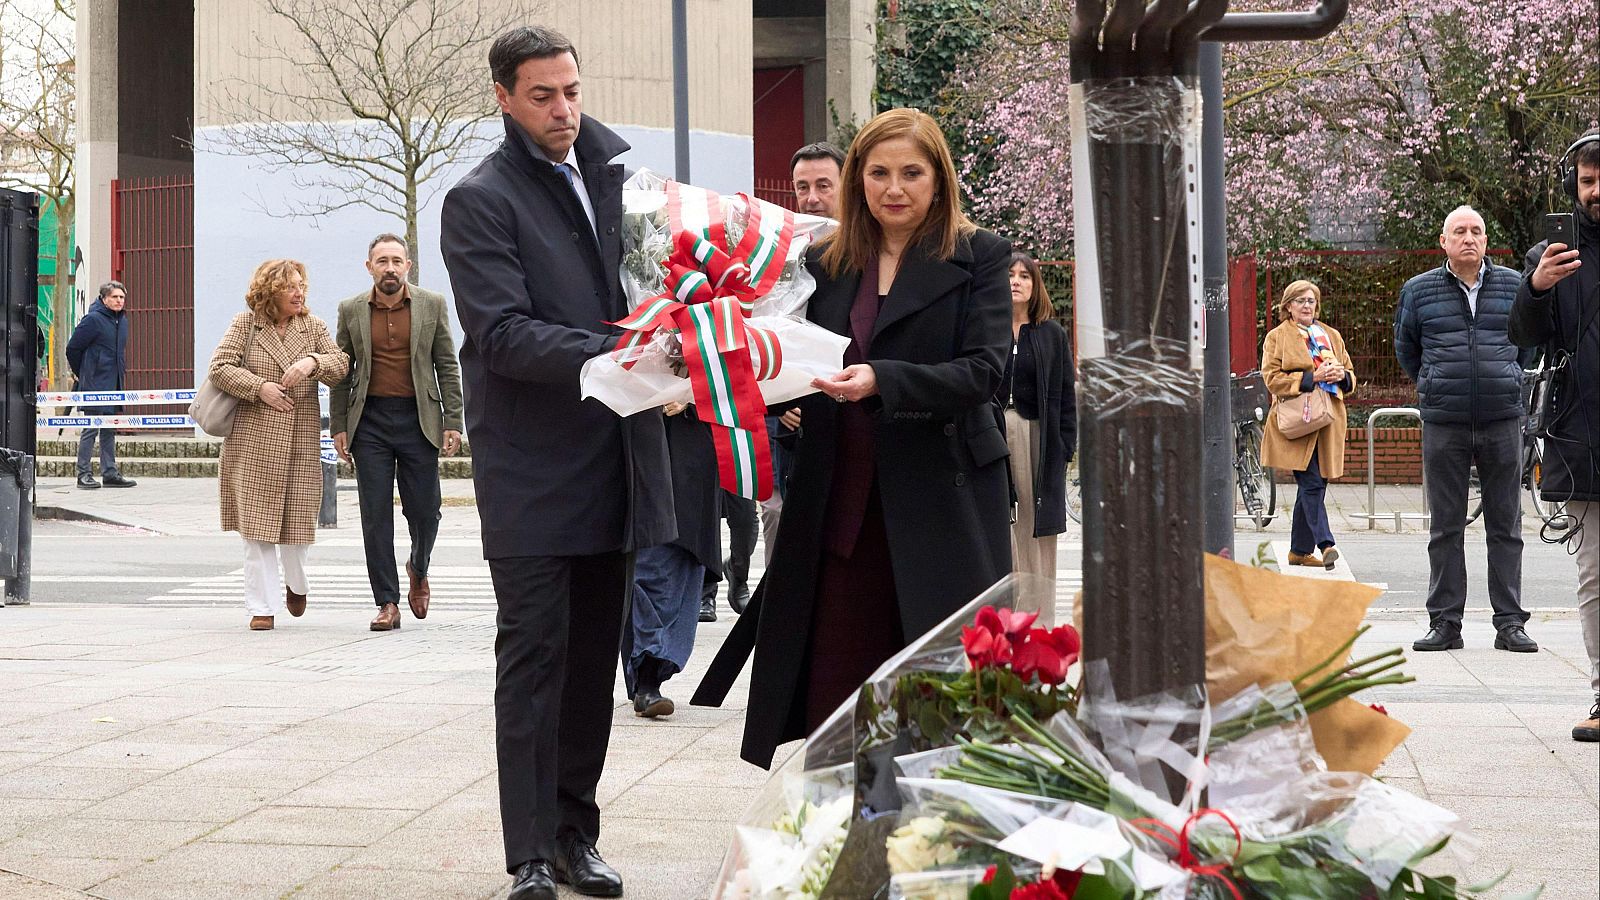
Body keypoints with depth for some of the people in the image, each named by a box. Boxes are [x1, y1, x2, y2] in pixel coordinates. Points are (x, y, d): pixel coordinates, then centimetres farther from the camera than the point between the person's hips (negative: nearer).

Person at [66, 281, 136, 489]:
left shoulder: (122, 320, 11)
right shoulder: (93, 319, -12)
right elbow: (73, 348, -6)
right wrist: (82, 374, 4)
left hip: (114, 385, 8)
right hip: (95, 384, -8)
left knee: (109, 430, 11)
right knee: (91, 429, -5)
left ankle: (110, 472, 15)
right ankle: (84, 474, -1)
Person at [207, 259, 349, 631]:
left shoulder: (312, 327, 11)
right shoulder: (246, 324, 4)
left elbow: (342, 365, 3)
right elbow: (219, 367, -3)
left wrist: (312, 362, -16)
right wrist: (260, 387, -13)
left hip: (301, 440, 2)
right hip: (254, 440, -2)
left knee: (298, 518, 2)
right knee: (257, 522, -3)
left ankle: (296, 584, 32)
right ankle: (263, 607, 3)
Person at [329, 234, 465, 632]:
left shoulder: (432, 305, 4)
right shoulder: (351, 311, 7)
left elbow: (447, 367, 4)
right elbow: (342, 372, 10)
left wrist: (453, 422, -2)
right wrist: (339, 427, 4)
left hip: (418, 420, -1)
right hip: (370, 423, 1)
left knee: (424, 510, 2)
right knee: (376, 514, -1)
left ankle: (418, 570, 33)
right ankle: (387, 603, 4)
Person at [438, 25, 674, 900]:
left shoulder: (609, 171, 13)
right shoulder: (479, 201, -7)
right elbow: (503, 334, -16)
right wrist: (613, 353, -27)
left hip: (616, 460, 6)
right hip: (533, 471, -6)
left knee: (594, 655, 11)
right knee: (534, 654, -4)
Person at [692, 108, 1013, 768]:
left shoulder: (978, 257, 1)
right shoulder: (825, 263, 13)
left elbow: (983, 371, -10)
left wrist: (881, 381, -24)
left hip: (941, 507, -3)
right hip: (842, 509, 4)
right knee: (833, 697, 2)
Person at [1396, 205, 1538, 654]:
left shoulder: (1514, 286, 7)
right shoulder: (1418, 291, 5)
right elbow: (1406, 350, 20)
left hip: (1503, 420, 1)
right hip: (1443, 427, 0)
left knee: (1506, 526, 3)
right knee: (1445, 528, 3)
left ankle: (1510, 622, 8)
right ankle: (1444, 622, 8)